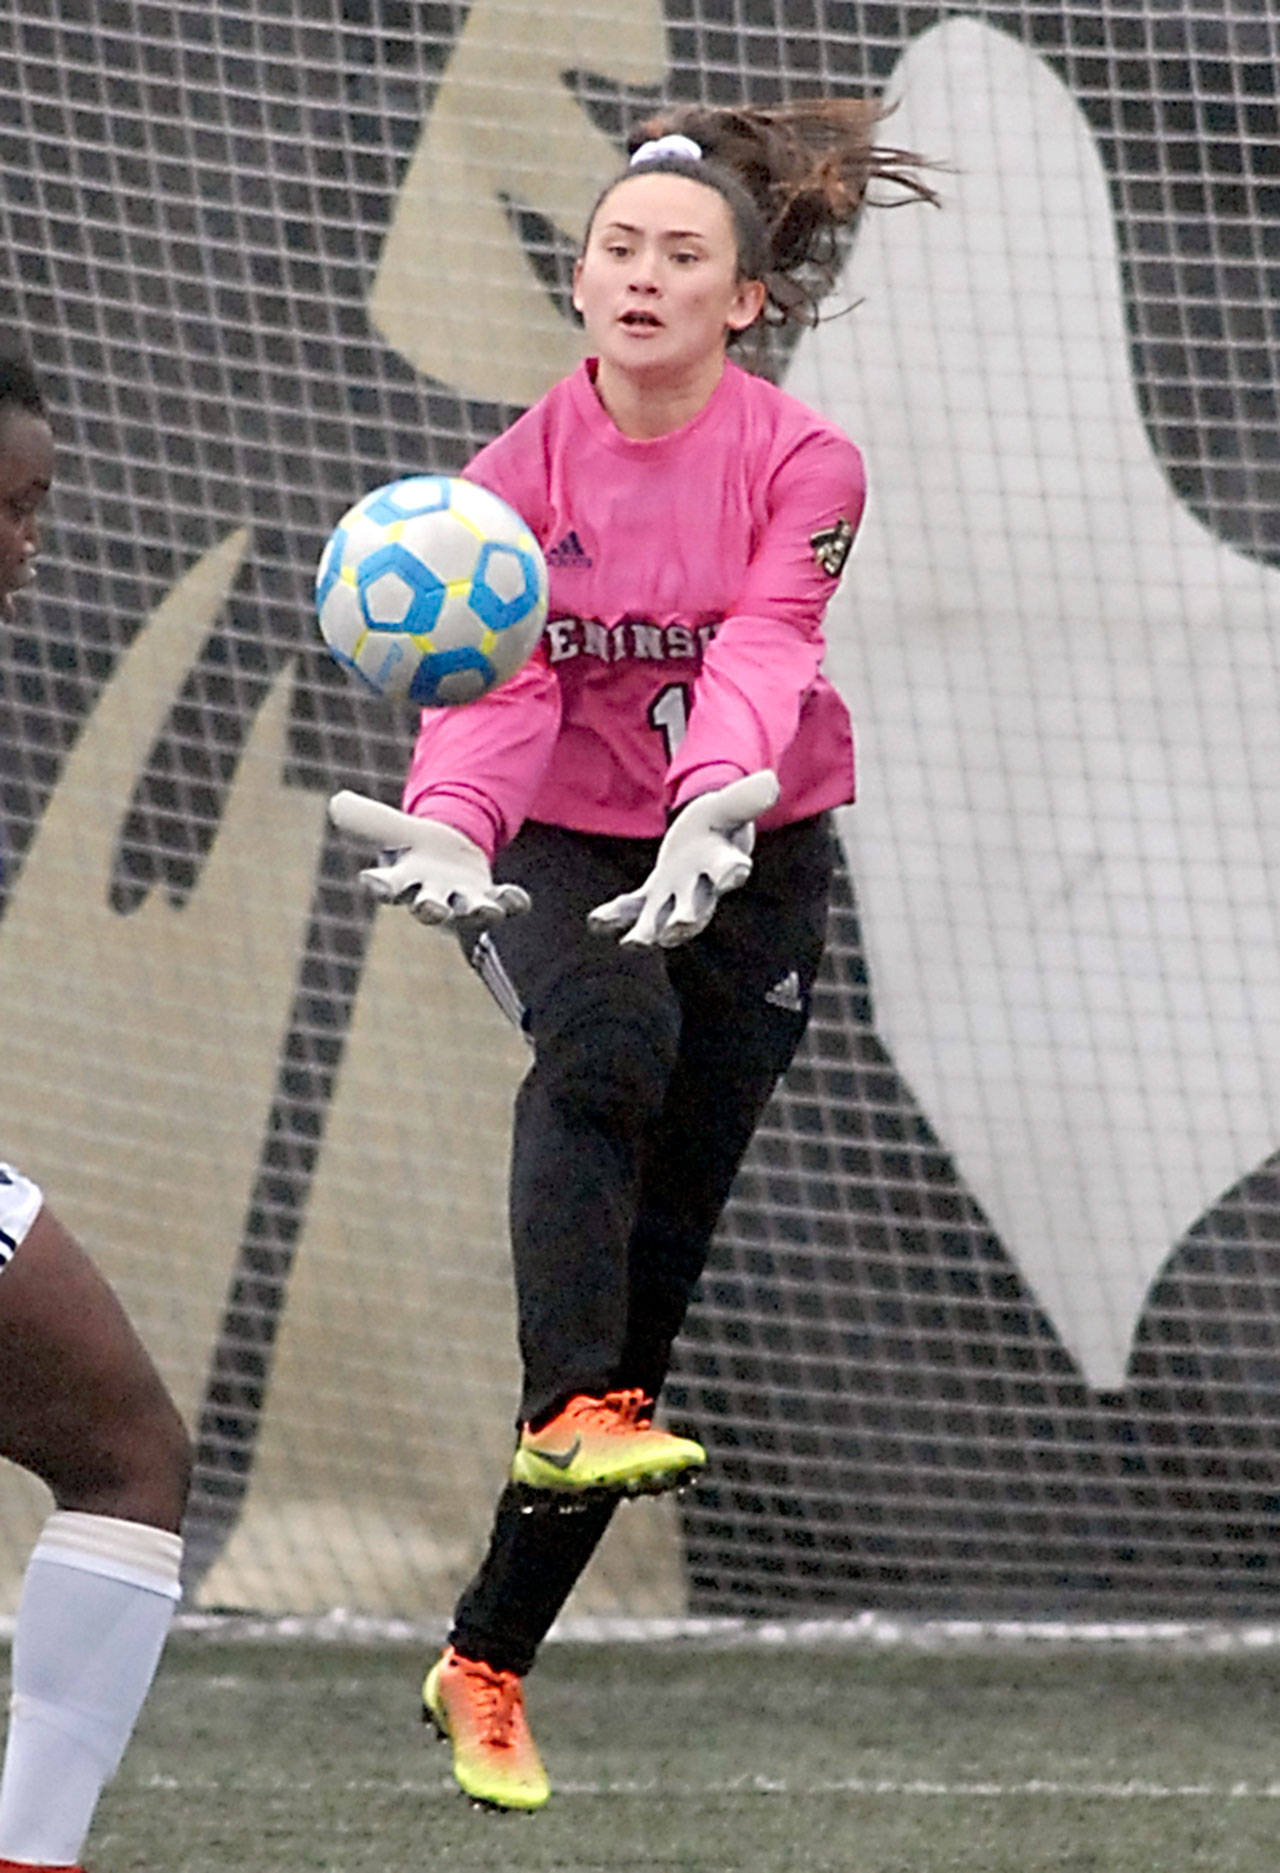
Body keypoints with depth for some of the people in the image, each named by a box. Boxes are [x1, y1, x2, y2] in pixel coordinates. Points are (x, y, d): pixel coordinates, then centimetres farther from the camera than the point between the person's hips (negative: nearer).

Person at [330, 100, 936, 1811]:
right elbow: (492, 686, -18)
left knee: (655, 1263, 1)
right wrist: (446, 830, -39)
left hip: (745, 870, 0)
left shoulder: (802, 465, -10)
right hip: (562, 851, 0)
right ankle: (572, 1408, -47)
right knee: (609, 1044, -37)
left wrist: (716, 818, -46)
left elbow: (761, 654, -27)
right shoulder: (518, 476, -5)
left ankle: (487, 1665, 11)